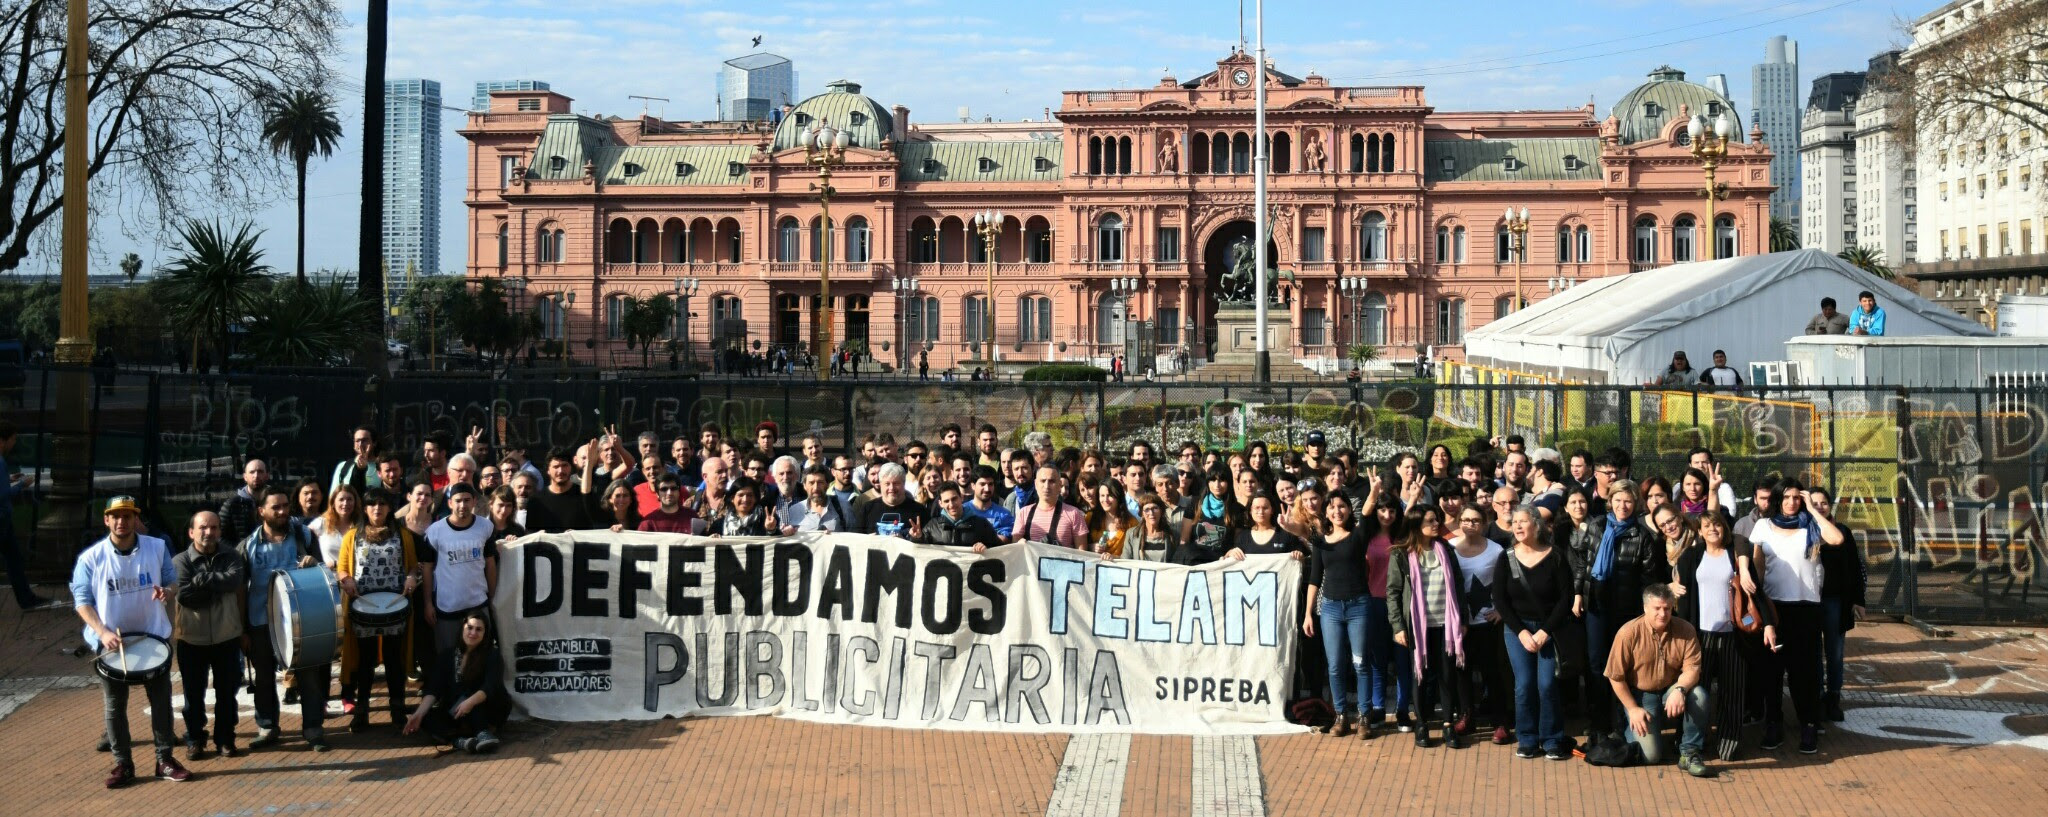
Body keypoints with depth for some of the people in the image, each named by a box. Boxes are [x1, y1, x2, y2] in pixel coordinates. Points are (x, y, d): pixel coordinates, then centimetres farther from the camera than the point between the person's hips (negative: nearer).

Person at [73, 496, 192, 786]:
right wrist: (103, 632, -19)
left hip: (154, 637, 1)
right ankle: (122, 764, 16)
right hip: (110, 641, -1)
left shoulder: (157, 548, -2)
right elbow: (83, 601, -4)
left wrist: (167, 591, -18)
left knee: (161, 700, 4)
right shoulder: (91, 558, -6)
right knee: (114, 705, 6)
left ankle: (165, 759, 14)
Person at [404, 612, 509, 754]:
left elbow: (490, 687, -26)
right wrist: (419, 713, -24)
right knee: (426, 716, -23)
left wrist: (470, 702, -45)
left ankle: (484, 733, -42)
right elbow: (434, 689, -7)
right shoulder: (447, 654, 1)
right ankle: (461, 741, -41)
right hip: (453, 712, 4)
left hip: (489, 711, -4)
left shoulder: (491, 656, -10)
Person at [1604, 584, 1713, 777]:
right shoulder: (1628, 633, -16)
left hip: (1672, 691, 3)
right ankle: (1630, 726, 20)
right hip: (1641, 696, -3)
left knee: (1699, 694, -31)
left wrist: (1679, 689, -31)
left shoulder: (1685, 630, -8)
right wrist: (1633, 709, -12)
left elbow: (1692, 669, -11)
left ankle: (1689, 753, -15)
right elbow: (1616, 677, -11)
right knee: (1651, 755, -16)